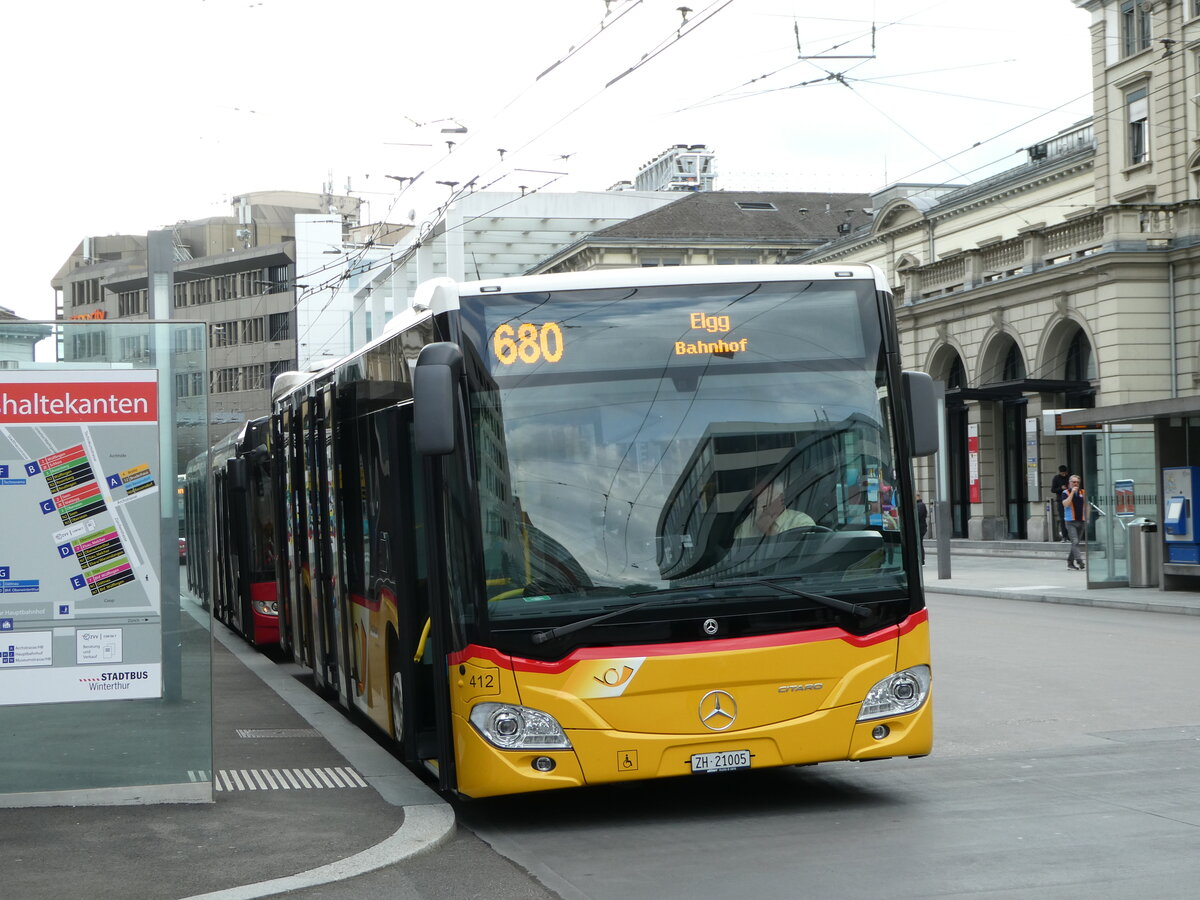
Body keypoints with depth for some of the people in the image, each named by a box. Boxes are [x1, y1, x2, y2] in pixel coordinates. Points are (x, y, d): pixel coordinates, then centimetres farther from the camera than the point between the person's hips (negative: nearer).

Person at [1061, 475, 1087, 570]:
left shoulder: (1083, 492, 11)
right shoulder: (1066, 493, -1)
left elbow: (1086, 506, 18)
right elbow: (1065, 504, -17)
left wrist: (1087, 518, 12)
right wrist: (1072, 492, -19)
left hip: (1081, 521, 5)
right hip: (1071, 522, -5)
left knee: (1076, 543, 9)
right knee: (1075, 542, -16)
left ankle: (1070, 562, 17)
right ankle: (1079, 561, -24)